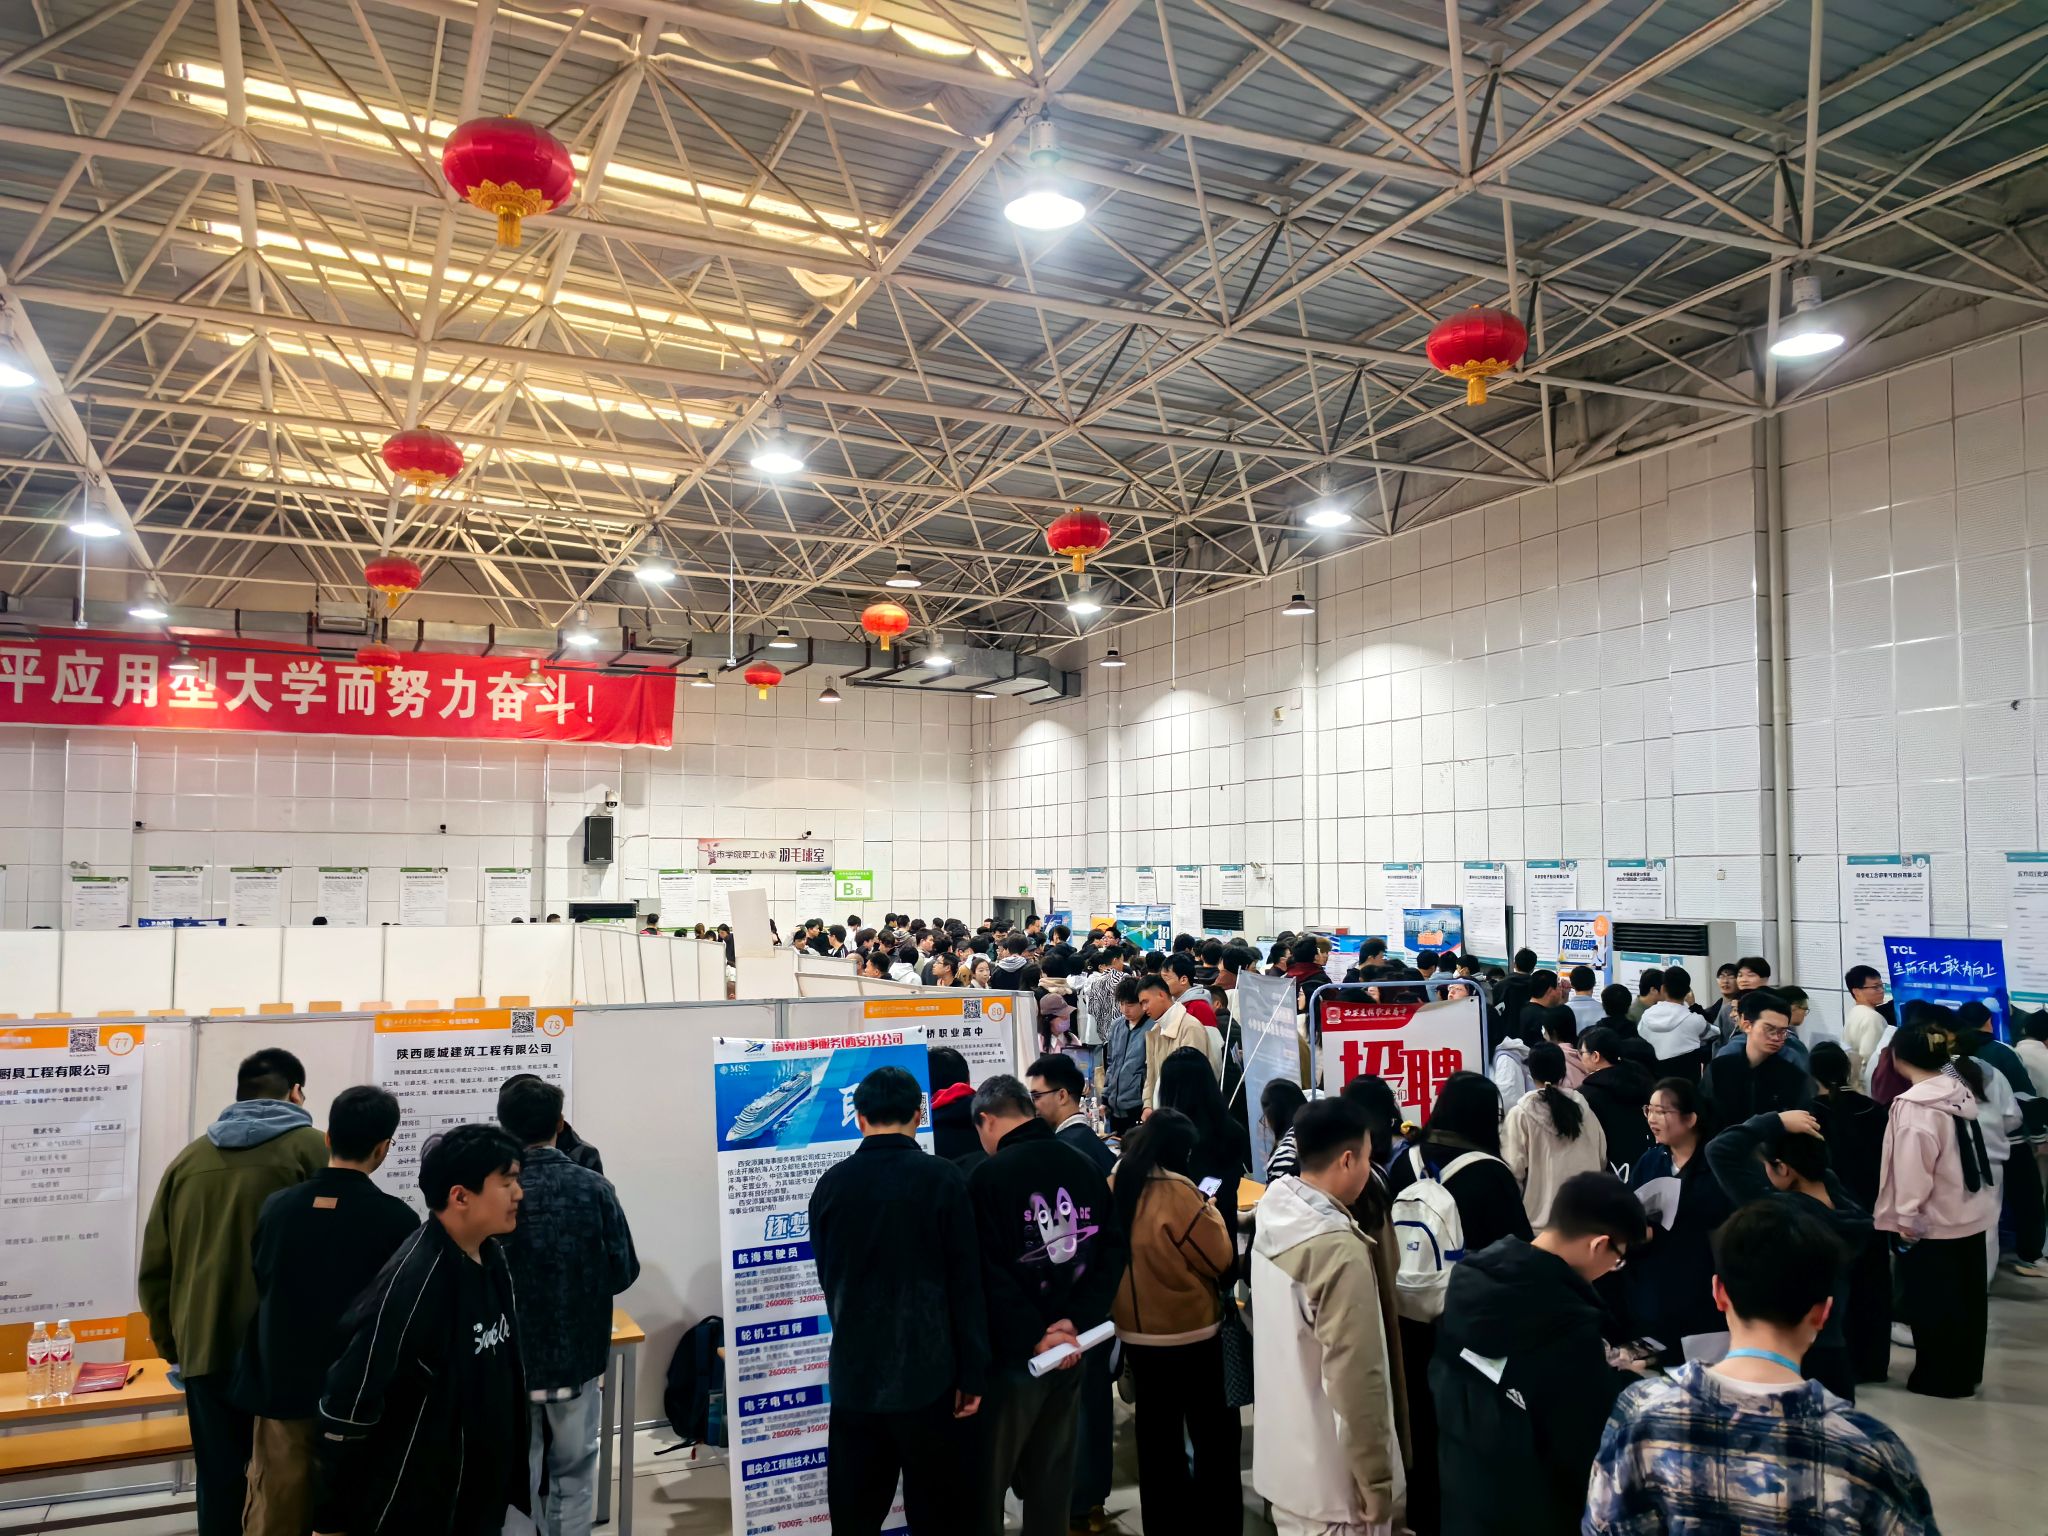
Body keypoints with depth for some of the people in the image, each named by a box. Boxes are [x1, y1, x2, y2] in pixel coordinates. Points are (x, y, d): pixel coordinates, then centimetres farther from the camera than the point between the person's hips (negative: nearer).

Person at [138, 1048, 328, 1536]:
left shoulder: (188, 1159, 10)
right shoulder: (313, 1149, -1)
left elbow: (154, 1271, 12)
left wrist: (174, 1345, 22)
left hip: (205, 1351, 3)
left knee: (220, 1492, 13)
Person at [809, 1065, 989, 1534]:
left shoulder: (832, 1183, -1)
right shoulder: (942, 1179, -11)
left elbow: (827, 1278, 10)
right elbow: (966, 1284, -9)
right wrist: (973, 1373, -1)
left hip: (853, 1372, 3)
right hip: (928, 1372, -3)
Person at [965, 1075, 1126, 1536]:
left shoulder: (988, 1176, -15)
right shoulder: (1086, 1168, 3)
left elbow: (990, 1273, -20)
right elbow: (1114, 1250, 1)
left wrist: (1032, 1338, -13)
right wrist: (1077, 1322, -5)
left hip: (1011, 1353, -5)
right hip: (1068, 1349, 6)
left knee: (984, 1478, 7)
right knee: (1052, 1473, 17)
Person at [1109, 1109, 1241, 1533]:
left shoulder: (1113, 1187, -4)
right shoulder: (1178, 1192, -23)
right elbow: (1221, 1259, -13)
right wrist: (1211, 1212, 1)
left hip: (1136, 1332, 6)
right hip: (1189, 1332, -6)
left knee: (1155, 1434, 18)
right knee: (1212, 1432, 12)